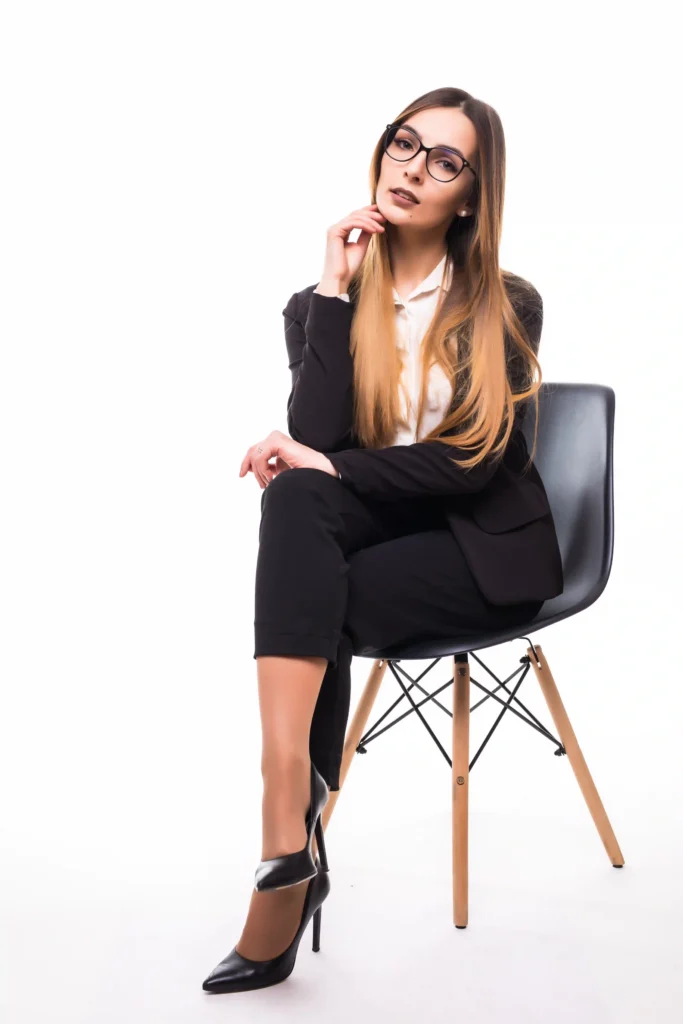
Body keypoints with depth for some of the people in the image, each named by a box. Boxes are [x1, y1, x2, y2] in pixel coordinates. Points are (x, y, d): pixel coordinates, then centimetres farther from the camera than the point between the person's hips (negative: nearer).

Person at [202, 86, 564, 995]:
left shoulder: (506, 307, -1)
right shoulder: (324, 303, 5)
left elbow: (472, 462, -12)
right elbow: (316, 443, -12)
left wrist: (330, 467, -21)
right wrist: (337, 290, -12)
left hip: (486, 547, -2)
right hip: (375, 533, 2)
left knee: (323, 605, -30)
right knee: (293, 499, -33)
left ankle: (291, 842, -15)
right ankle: (290, 838, -40)